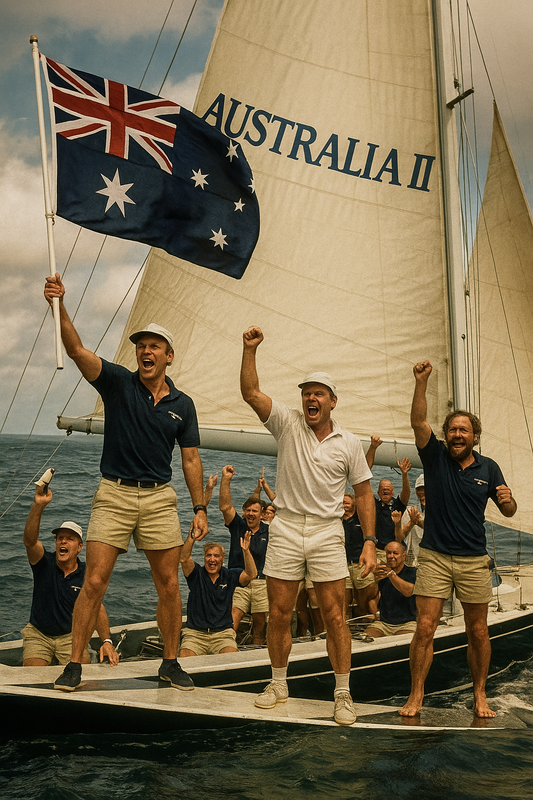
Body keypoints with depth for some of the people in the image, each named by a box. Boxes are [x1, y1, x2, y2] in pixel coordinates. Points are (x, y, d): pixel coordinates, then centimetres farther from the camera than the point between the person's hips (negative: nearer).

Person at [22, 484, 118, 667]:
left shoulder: (86, 574, -5)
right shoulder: (44, 563, -9)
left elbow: (98, 609, -9)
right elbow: (29, 540, -29)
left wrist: (107, 642, -27)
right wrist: (38, 505, -46)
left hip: (71, 635, 1)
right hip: (38, 634, -1)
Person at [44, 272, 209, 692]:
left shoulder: (182, 404, 6)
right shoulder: (118, 382, -2)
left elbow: (191, 458, 9)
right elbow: (76, 349, -16)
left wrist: (200, 508, 3)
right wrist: (60, 304, -32)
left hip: (160, 499, 2)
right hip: (114, 495, -2)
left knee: (169, 585, 5)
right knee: (94, 581, -5)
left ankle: (171, 662, 21)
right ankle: (74, 665, 5)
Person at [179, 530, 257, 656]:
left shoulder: (229, 576, 8)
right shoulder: (197, 574, 5)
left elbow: (251, 574, -8)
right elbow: (184, 559, -13)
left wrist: (246, 551, -23)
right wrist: (191, 537, -28)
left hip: (223, 633, 1)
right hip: (195, 633, -1)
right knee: (185, 659, -26)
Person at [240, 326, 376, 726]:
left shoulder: (348, 443, 3)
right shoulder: (288, 423, 2)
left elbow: (364, 493, 6)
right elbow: (251, 392, -10)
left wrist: (370, 541, -2)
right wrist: (250, 349, -21)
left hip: (328, 532, 0)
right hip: (285, 528, 1)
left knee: (335, 616, -1)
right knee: (279, 614, 5)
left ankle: (343, 694, 9)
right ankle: (279, 684, 23)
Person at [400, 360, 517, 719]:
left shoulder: (488, 468, 6)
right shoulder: (436, 456, 1)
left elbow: (509, 511, 11)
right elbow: (418, 421, -15)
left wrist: (507, 499, -13)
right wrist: (422, 381, -24)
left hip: (474, 561, 2)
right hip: (434, 557, -1)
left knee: (478, 632, 8)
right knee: (425, 629, -5)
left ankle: (480, 695, 23)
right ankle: (416, 695, 5)